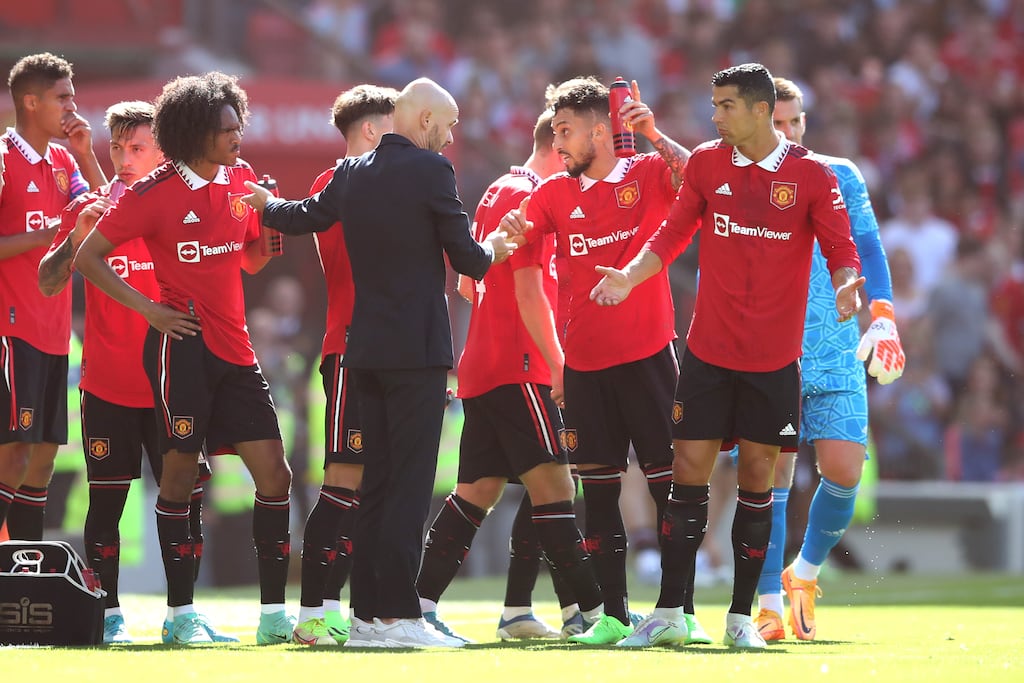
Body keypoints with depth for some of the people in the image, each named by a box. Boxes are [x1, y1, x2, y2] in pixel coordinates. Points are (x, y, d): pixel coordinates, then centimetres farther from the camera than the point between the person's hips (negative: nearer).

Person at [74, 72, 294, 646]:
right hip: (183, 342, -5)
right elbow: (89, 258, -2)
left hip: (234, 348, 6)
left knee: (275, 475, -2)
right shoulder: (155, 193, -7)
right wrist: (149, 309, -8)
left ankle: (274, 614, 3)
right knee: (180, 474, -2)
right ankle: (183, 613, 7)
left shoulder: (242, 180, 9)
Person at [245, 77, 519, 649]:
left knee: (377, 482, 11)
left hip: (366, 349, 7)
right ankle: (398, 615, -12)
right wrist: (492, 250, 16)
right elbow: (467, 259, -8)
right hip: (417, 348, -7)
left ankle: (368, 613, 11)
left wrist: (267, 204, 48)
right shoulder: (431, 171, -10)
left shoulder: (352, 174, 9)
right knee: (410, 484, -7)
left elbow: (304, 218, 26)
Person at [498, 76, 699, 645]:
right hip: (584, 362, 4)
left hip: (647, 355, -4)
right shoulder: (555, 194, 12)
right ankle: (613, 614, 8)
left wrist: (655, 136, -26)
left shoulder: (647, 173, 0)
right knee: (598, 493, 4)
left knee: (668, 482, -3)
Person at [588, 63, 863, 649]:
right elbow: (674, 234, 12)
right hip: (708, 352, 2)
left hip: (774, 359, -2)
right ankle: (671, 613, 4)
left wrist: (845, 286, -26)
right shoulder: (706, 163, 4)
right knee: (689, 474, -1)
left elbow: (841, 249, -5)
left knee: (757, 480, 2)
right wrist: (630, 276, -2)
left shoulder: (812, 176, -4)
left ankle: (741, 616, 11)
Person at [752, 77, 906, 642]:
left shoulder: (838, 176, 9)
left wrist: (882, 318, -2)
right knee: (772, 476, -5)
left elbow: (867, 247, 6)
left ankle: (806, 572, 17)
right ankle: (770, 602, 1)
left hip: (835, 349, 1)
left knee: (843, 471, -8)